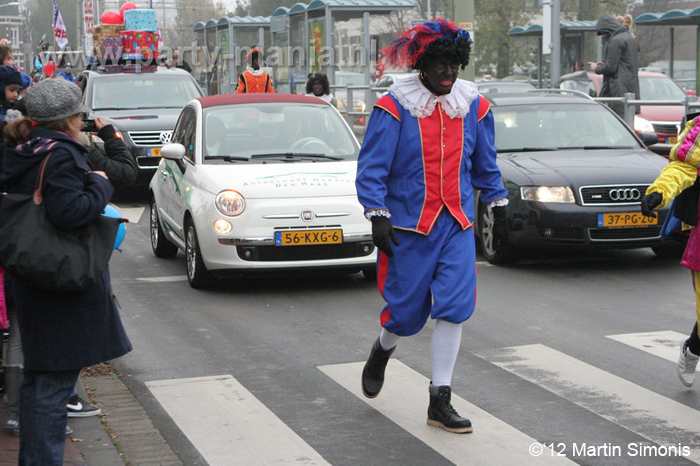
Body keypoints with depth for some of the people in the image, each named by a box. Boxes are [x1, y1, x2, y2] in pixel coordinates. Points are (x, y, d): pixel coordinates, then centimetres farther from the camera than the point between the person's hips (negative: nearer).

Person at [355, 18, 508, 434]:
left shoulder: (474, 106, 6)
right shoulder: (395, 107, -8)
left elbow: (485, 165, 19)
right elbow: (371, 169, -8)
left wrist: (499, 207, 20)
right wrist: (378, 218, -16)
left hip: (458, 225, 3)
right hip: (408, 225, -3)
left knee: (455, 307, -7)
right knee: (407, 313, 4)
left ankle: (441, 401, 3)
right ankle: (382, 351, 41)